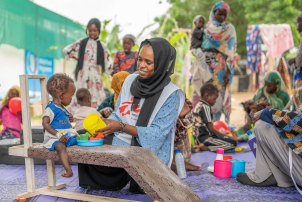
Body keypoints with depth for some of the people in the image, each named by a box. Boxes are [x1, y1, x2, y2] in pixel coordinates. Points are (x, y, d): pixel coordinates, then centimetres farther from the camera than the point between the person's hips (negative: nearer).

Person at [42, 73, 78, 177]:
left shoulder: (62, 108, 18)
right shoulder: (51, 108, -12)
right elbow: (45, 123, -21)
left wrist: (69, 119, 12)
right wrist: (58, 135, -27)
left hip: (68, 136, 9)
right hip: (54, 138, -9)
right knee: (61, 147, -37)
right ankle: (68, 170, -47)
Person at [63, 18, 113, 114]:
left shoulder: (102, 46, 7)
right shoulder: (82, 42, 7)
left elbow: (108, 63, 4)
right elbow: (66, 50, 11)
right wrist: (76, 58, 8)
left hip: (95, 75, 0)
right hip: (83, 75, 0)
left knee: (96, 98, -4)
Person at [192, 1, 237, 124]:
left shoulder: (229, 28, 2)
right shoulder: (208, 27, 14)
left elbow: (231, 50, -4)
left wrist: (228, 70, -13)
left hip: (220, 66, -4)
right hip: (206, 64, 4)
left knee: (217, 94, -5)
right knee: (200, 92, 1)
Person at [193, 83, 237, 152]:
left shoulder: (199, 105, 16)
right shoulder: (205, 107, -14)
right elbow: (210, 128, -17)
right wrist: (225, 135, -5)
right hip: (205, 138, -10)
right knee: (233, 143, -16)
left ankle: (203, 146, 5)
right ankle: (206, 147, -14)